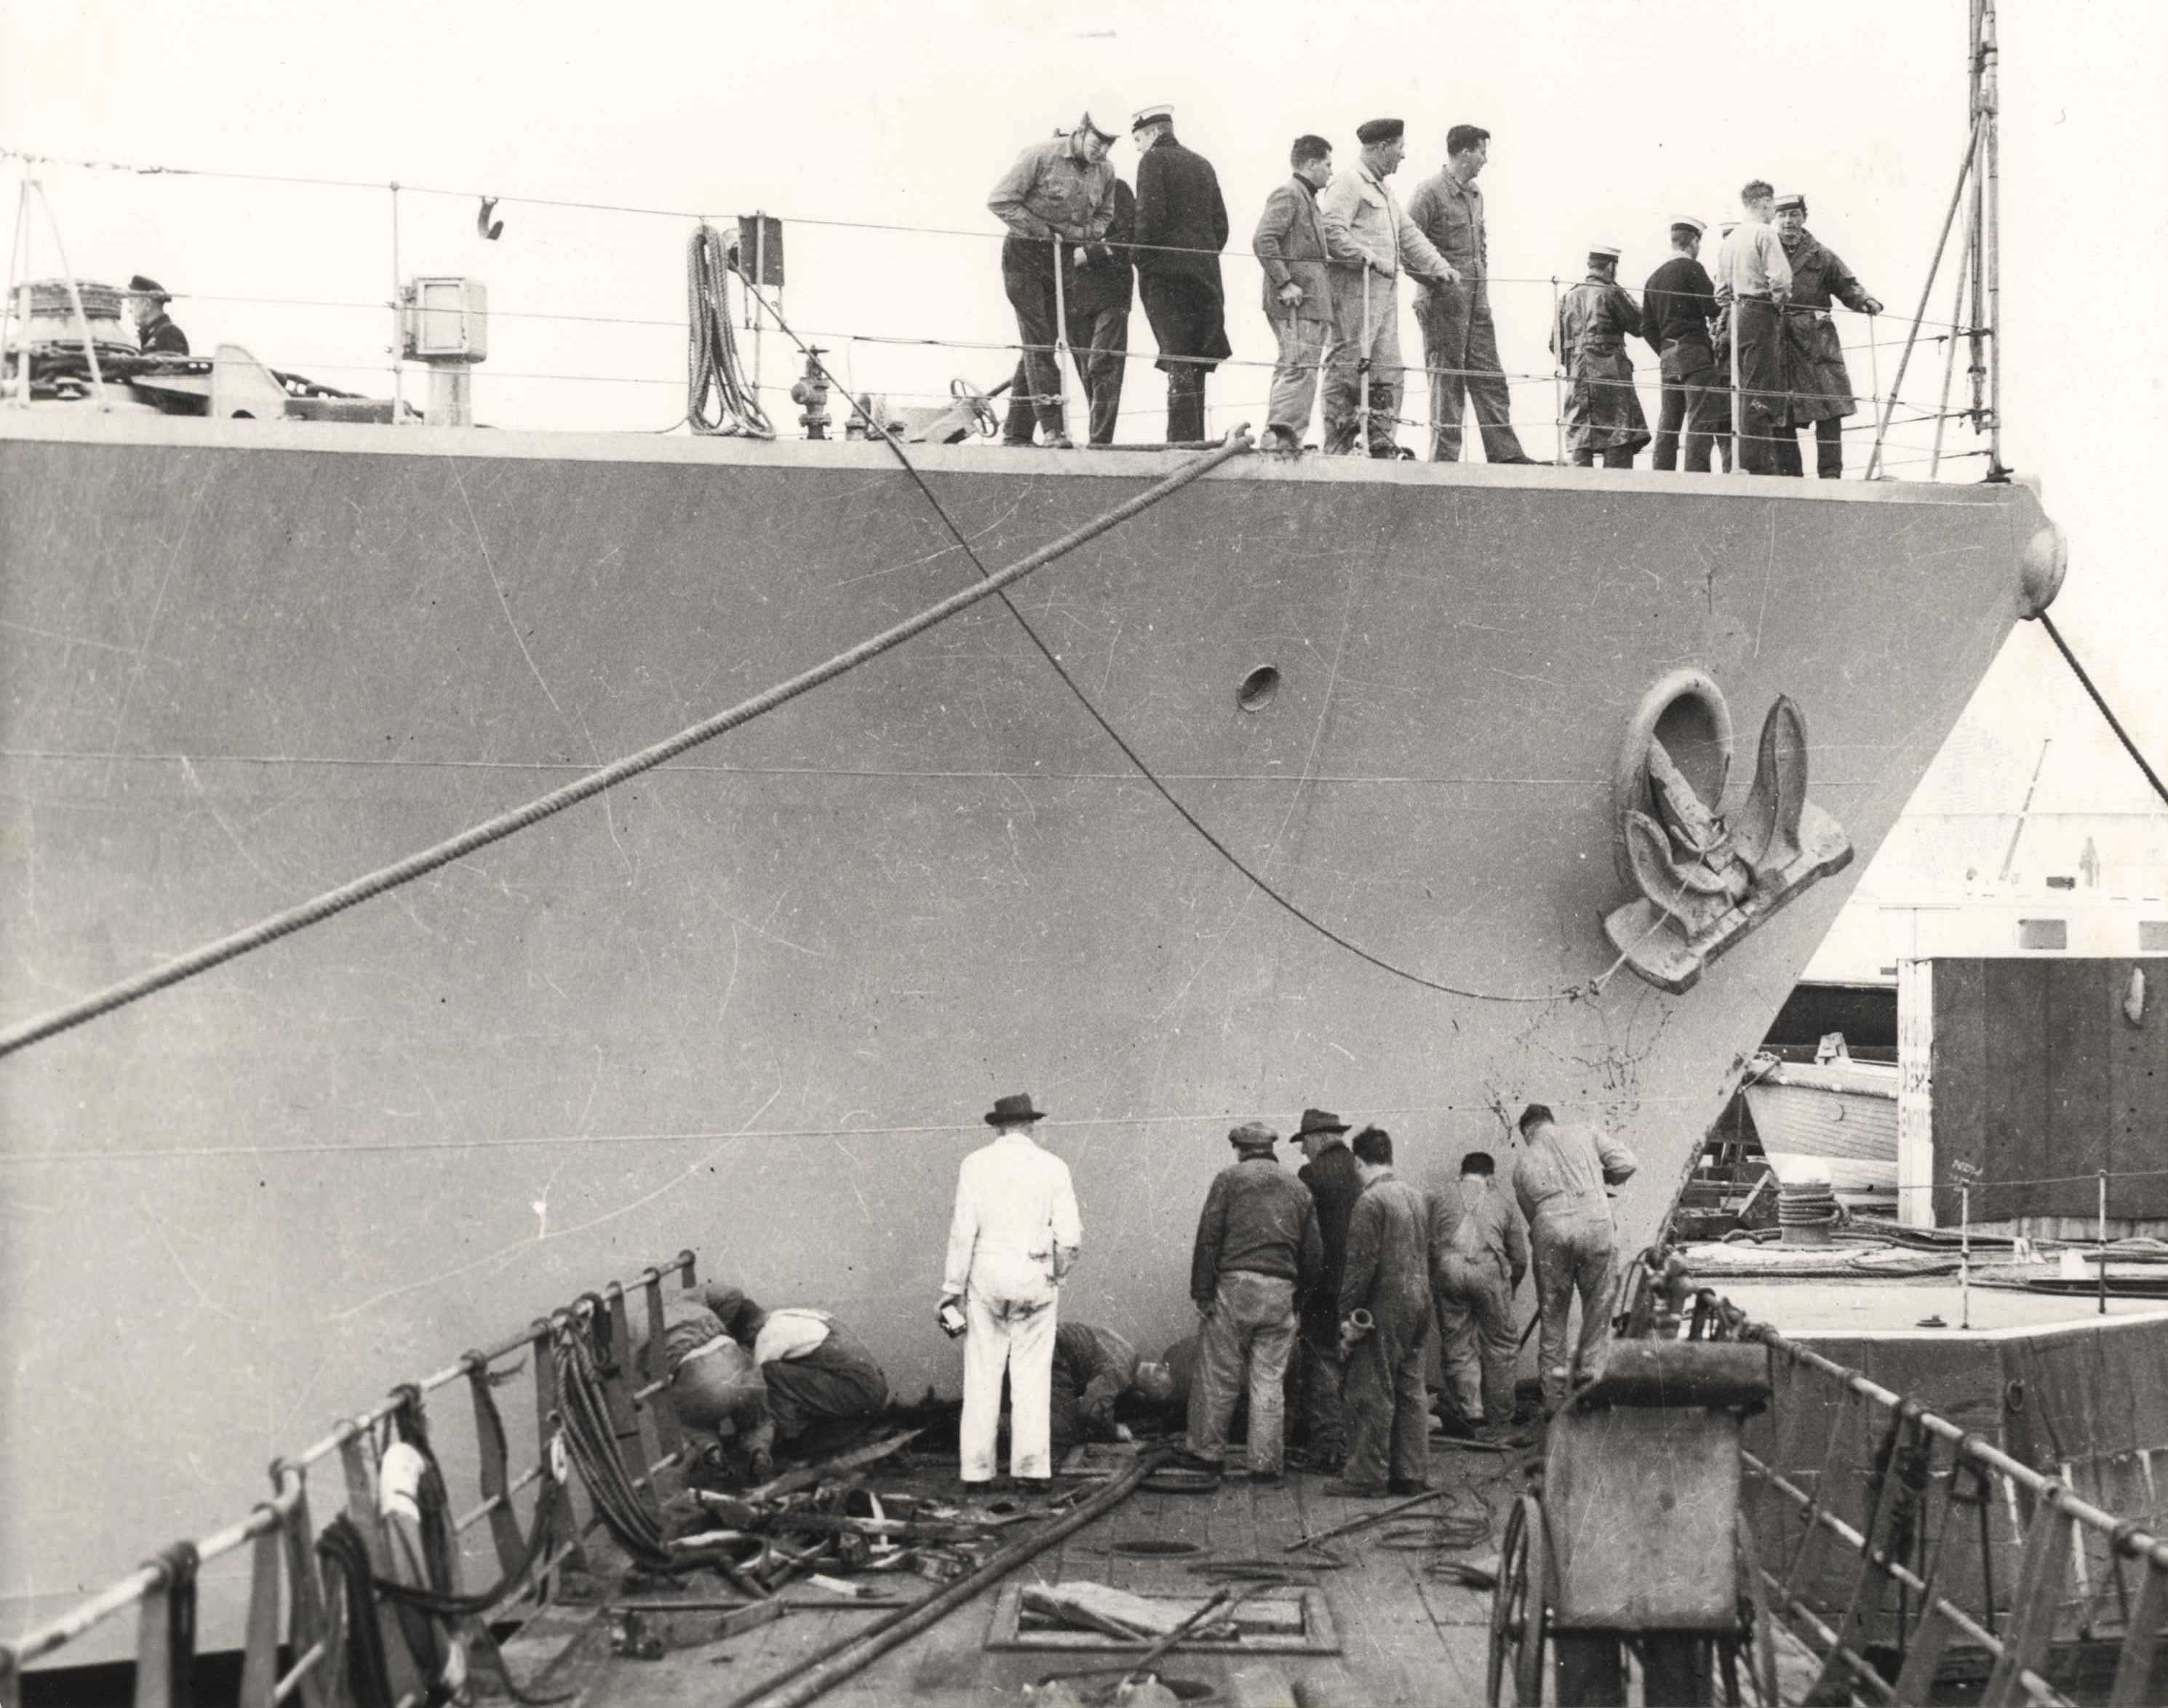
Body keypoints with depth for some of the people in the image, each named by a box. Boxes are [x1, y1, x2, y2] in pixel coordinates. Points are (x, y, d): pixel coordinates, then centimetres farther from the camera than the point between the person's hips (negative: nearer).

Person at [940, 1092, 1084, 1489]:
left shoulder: (976, 1164, 0)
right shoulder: (1053, 1167, 2)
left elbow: (963, 1231, -5)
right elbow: (1070, 1237, -2)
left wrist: (951, 1288, 0)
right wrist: (1057, 1274, 15)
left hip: (987, 1277, 0)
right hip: (1035, 1279, 0)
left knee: (982, 1377, 4)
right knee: (1032, 1376, 5)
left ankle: (977, 1469, 4)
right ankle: (1031, 1467, 3)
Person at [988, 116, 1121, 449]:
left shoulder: (1105, 172, -1)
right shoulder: (1041, 156, -18)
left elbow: (1104, 216, 15)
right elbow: (1000, 201, -17)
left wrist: (1084, 242, -3)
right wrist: (1043, 231, -16)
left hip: (1063, 259, 5)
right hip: (1024, 255, -5)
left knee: (1046, 342, 6)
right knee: (1037, 341, -10)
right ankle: (1052, 428, -15)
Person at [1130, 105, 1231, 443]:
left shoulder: (1154, 160, -1)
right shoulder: (1202, 164, 18)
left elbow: (1150, 215, -12)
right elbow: (1221, 222, 14)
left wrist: (1139, 259, -3)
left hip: (1166, 272, -6)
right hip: (1204, 272, 6)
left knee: (1178, 363, -10)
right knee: (1195, 363, 8)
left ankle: (1182, 439, -15)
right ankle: (1195, 438, 7)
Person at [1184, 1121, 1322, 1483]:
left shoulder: (1229, 1179, 2)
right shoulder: (1298, 1188, 15)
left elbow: (1208, 1237, -6)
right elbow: (1313, 1252, 15)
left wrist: (1202, 1291, -6)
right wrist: (1299, 1293, 23)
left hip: (1235, 1286, -4)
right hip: (1280, 1293, 4)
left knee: (1218, 1376, 5)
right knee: (1270, 1380, 6)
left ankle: (1208, 1451, 11)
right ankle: (1266, 1463, 7)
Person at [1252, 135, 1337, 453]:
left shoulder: (1307, 199, 24)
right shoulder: (1288, 195, -8)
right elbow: (1263, 240, -19)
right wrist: (1284, 283, -22)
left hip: (1310, 301, 10)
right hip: (1297, 302, -10)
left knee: (1291, 370, 9)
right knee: (1300, 368, -16)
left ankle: (1278, 439, 11)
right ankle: (1281, 436, -21)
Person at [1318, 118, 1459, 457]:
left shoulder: (1382, 190, 25)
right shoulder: (1348, 182, -6)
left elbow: (1409, 234, 24)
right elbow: (1332, 232, -17)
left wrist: (1438, 265, 13)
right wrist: (1369, 258, -20)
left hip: (1386, 289, 10)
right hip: (1356, 288, -10)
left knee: (1387, 369, 7)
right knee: (1348, 365, -9)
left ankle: (1383, 442, 10)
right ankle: (1338, 447, -8)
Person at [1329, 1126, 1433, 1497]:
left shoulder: (1370, 1202, -13)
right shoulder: (1415, 1196, 13)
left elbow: (1361, 1264, -17)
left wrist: (1348, 1313, -13)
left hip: (1384, 1309, -8)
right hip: (1417, 1304, 8)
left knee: (1372, 1393, -3)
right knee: (1410, 1390, 11)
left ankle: (1366, 1476, -1)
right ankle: (1411, 1474, 13)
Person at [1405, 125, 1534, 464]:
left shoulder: (1475, 195, 17)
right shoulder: (1430, 191, -9)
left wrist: (1482, 278, 15)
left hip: (1477, 300, 8)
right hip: (1444, 300, -8)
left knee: (1490, 376, 5)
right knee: (1447, 378, -4)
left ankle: (1505, 454, 6)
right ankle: (1444, 457, -1)